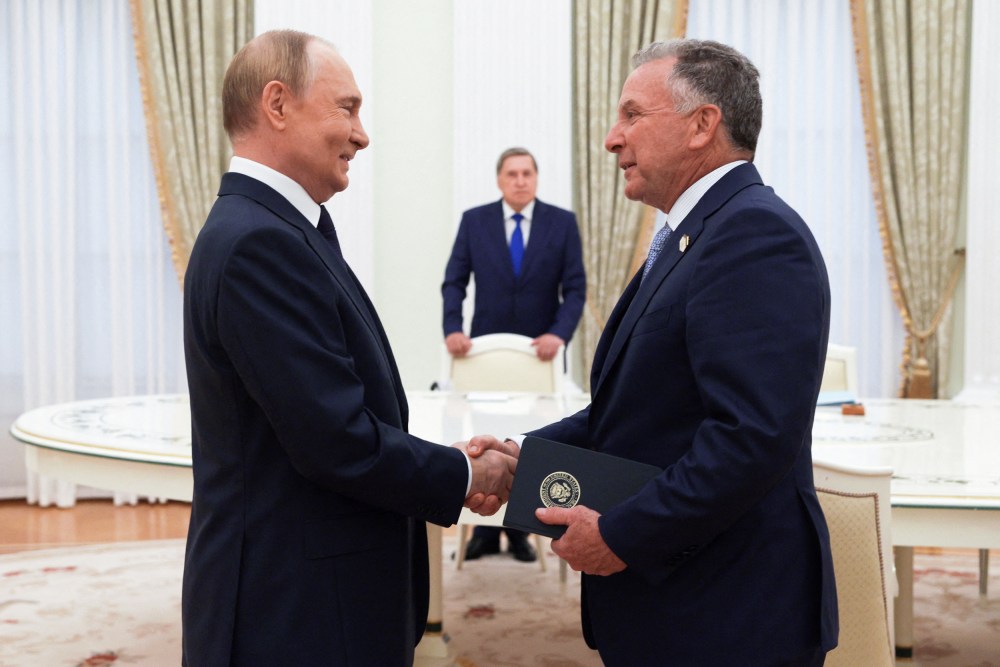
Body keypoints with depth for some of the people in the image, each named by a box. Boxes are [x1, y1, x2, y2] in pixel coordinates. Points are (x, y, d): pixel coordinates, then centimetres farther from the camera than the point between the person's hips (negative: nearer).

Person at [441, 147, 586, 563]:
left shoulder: (562, 222, -2)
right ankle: (486, 530, 14)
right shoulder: (474, 220, 0)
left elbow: (575, 289, -6)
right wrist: (452, 329, -19)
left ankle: (519, 530, 18)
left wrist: (559, 334, -21)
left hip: (540, 349, 0)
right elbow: (454, 281, -3)